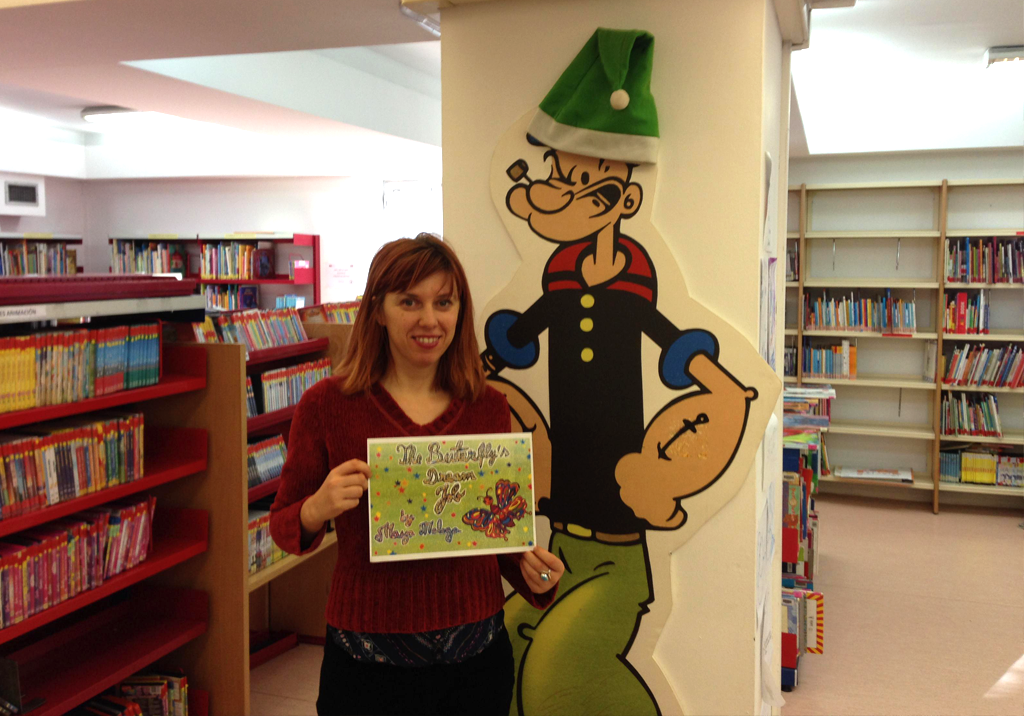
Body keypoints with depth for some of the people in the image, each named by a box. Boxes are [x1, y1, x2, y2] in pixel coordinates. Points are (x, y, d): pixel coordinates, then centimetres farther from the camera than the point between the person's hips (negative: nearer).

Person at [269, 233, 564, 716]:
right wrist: (319, 509, -21)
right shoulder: (327, 405, -7)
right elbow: (283, 527, 0)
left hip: (477, 656, 3)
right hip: (367, 656, -2)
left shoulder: (490, 409, 0)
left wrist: (531, 572, -8)